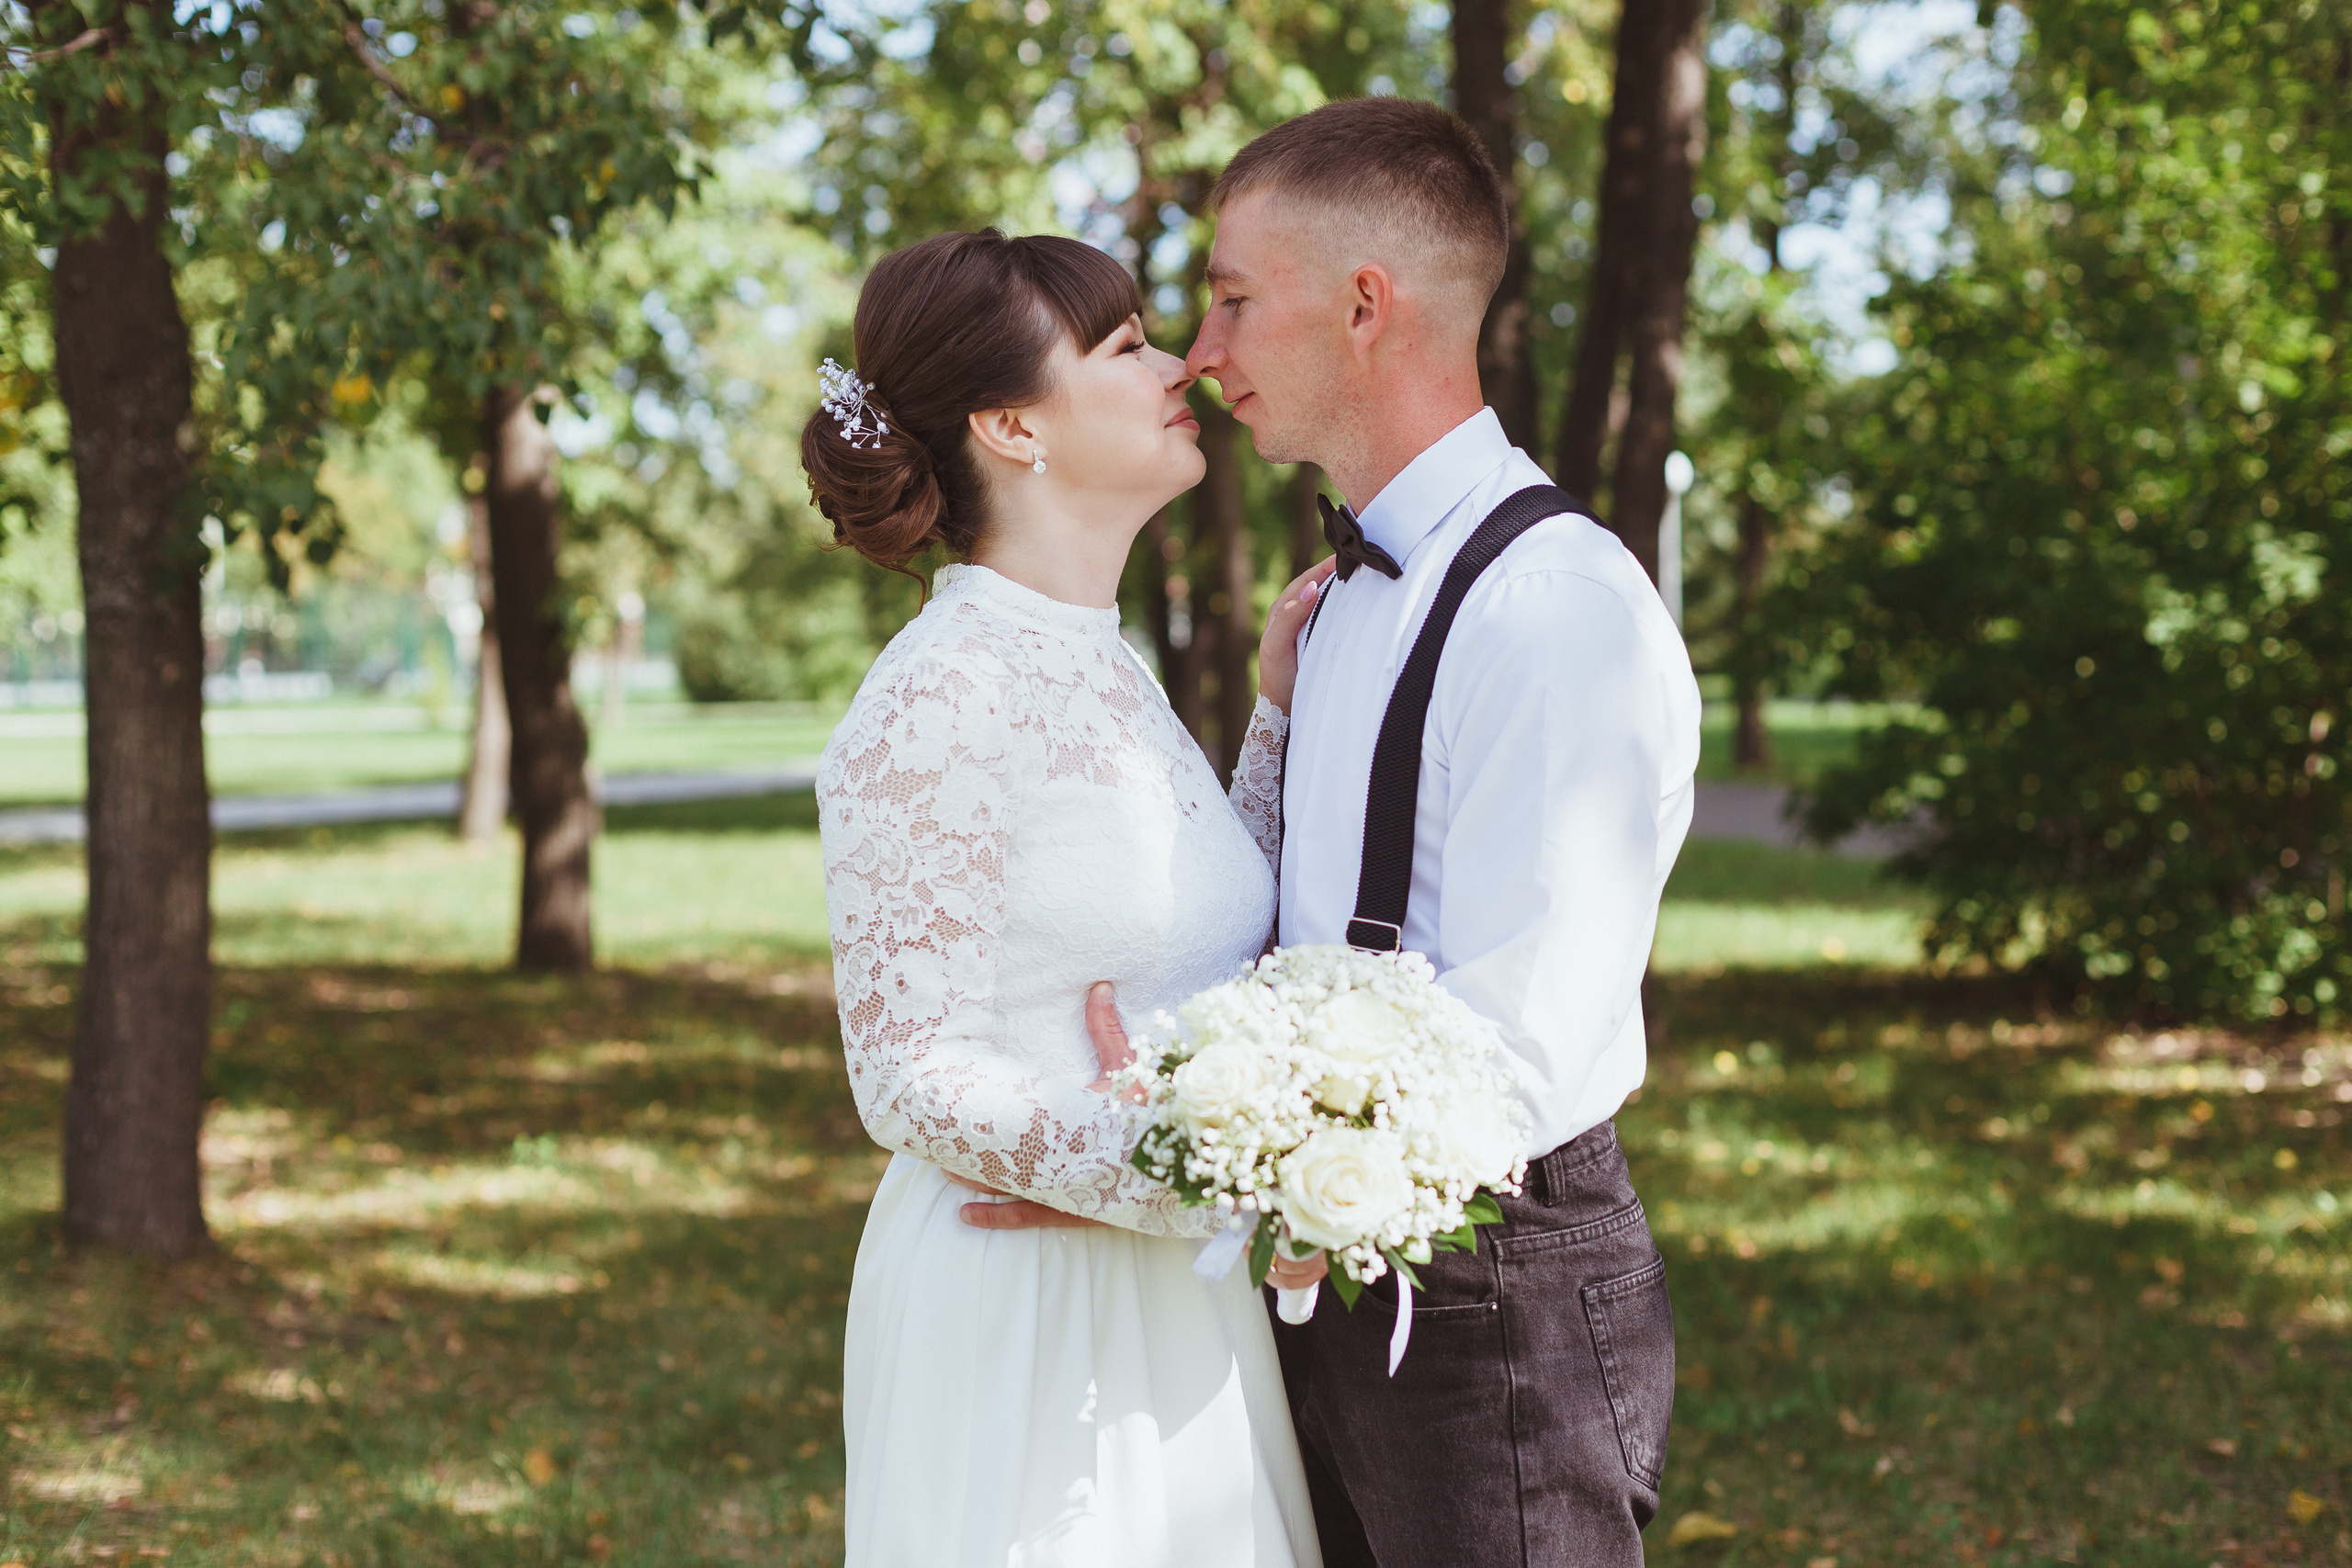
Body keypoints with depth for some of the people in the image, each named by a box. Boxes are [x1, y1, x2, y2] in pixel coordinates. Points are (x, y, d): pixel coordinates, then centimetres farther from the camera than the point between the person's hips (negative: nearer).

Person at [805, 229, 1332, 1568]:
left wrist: (1283, 706, 7)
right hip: (1026, 1315, -8)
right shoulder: (936, 703, -17)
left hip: (1181, 1308, 8)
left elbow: (1215, 941, 7)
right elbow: (912, 1077, -19)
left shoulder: (1107, 667, 9)